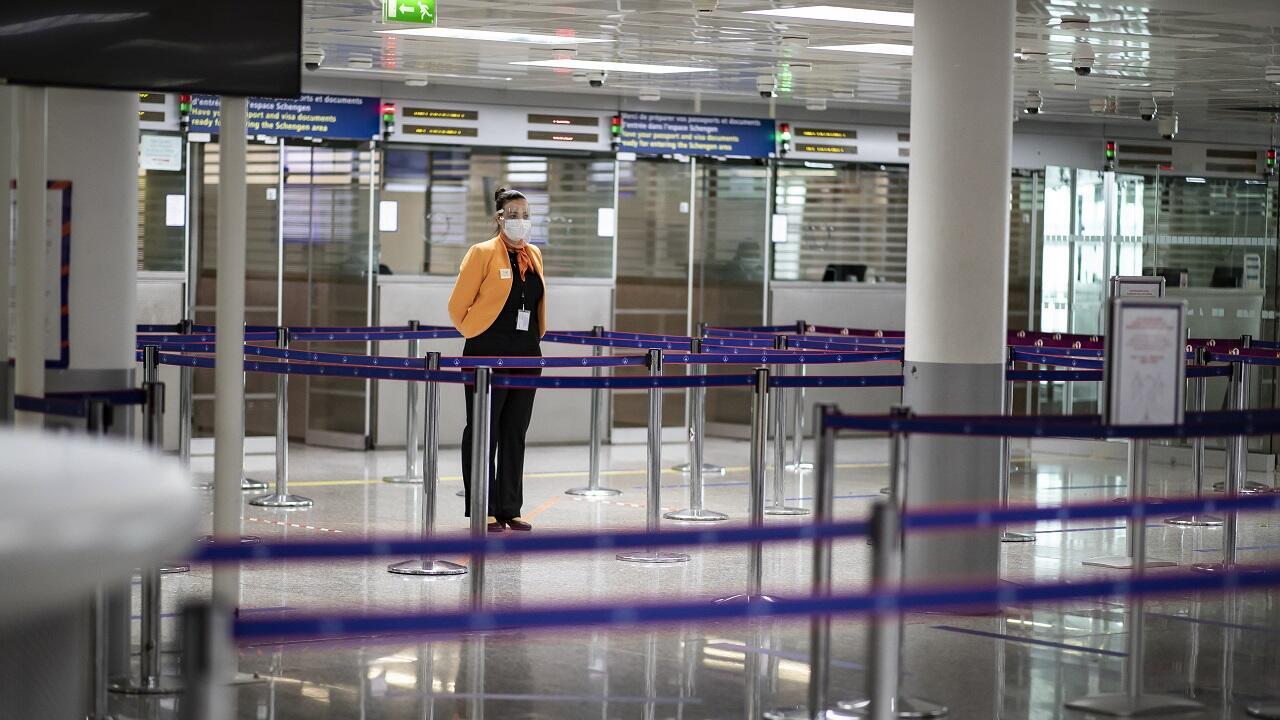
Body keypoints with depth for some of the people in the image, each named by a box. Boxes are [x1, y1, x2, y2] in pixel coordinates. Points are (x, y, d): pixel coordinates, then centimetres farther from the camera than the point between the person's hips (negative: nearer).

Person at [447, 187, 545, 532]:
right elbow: (458, 306, -3)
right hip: (488, 356, -6)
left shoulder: (534, 256, 12)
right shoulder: (482, 253, -6)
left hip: (526, 357, 6)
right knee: (484, 433, -1)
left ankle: (509, 509, 14)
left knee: (515, 435, 9)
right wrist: (476, 336, 3)